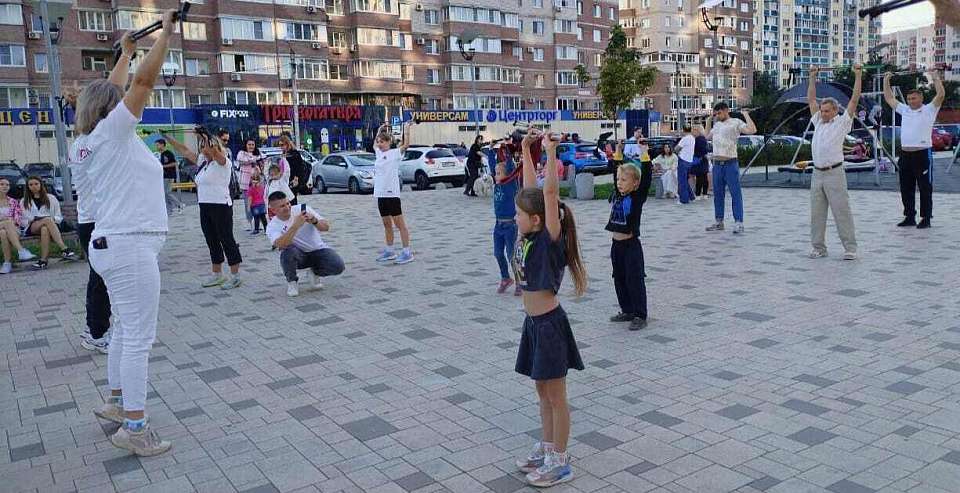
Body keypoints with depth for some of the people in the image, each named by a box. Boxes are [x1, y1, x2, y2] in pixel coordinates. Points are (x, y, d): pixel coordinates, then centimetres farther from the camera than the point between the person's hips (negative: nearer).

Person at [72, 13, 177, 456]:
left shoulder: (86, 142, 13)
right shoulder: (111, 132, -10)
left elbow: (110, 90, 26)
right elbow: (144, 81, -13)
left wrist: (126, 51, 36)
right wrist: (165, 32, -6)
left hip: (113, 244, 10)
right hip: (130, 246, -10)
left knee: (127, 329, 19)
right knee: (139, 336, -5)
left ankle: (116, 402, 32)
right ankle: (133, 428, 0)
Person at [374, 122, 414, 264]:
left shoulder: (395, 153, -6)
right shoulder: (379, 153, 14)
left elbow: (406, 144, -22)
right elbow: (375, 144, 34)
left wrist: (406, 129, -14)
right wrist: (380, 130, 29)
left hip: (392, 194, -7)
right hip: (380, 194, 7)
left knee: (400, 224, -3)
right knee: (386, 224, 13)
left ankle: (407, 252, -1)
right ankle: (389, 251, 22)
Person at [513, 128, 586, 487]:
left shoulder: (549, 239, -18)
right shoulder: (528, 235, 1)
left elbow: (549, 193, -29)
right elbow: (531, 188, 5)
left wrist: (551, 152, -32)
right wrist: (526, 148, 8)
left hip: (549, 325, -8)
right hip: (533, 323, 8)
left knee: (555, 395, 5)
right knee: (542, 391, 19)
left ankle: (559, 463, 18)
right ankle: (546, 448, 34)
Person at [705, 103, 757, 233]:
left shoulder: (736, 122, -2)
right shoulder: (717, 125, 18)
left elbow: (752, 130, -14)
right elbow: (707, 136, 33)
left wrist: (746, 115, -8)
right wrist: (709, 121, 28)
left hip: (730, 163, -7)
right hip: (717, 164, 7)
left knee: (736, 194, -6)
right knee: (718, 194, 11)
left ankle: (739, 223, -7)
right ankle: (719, 222, 20)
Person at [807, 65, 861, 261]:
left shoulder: (842, 122, 1)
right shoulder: (818, 122, 15)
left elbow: (854, 99, -5)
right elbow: (811, 99, 20)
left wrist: (858, 75, -5)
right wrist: (813, 77, 20)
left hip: (834, 173, -6)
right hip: (817, 174, 6)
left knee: (842, 212, -4)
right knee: (816, 213, 8)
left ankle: (850, 248, -1)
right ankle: (818, 247, 16)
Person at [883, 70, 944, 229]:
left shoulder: (929, 109, 0)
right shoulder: (904, 110, 14)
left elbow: (941, 94, -14)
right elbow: (889, 98, 19)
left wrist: (935, 77, -13)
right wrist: (886, 80, 16)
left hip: (923, 154, -6)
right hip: (905, 154, 6)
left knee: (925, 188, 0)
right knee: (906, 188, 9)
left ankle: (926, 218, 5)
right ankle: (909, 217, 18)